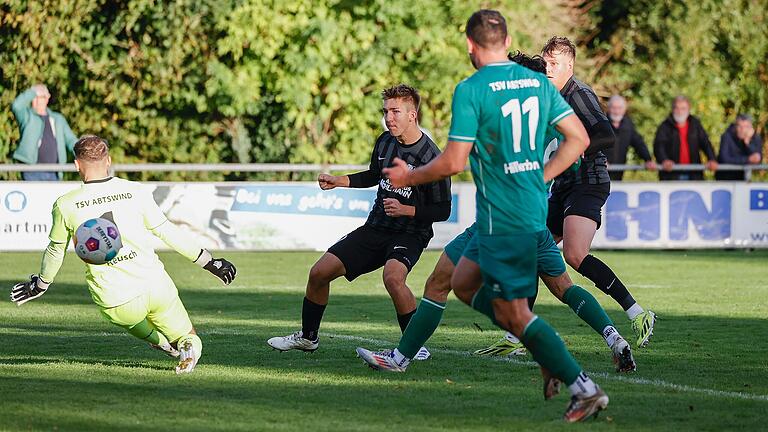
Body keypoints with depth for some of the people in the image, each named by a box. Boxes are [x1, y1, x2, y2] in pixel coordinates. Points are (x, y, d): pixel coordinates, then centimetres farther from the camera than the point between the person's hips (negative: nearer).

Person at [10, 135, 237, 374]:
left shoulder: (64, 205, -1)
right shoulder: (136, 191, 0)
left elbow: (56, 250, 13)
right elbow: (168, 232, 4)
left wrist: (41, 283, 33)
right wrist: (209, 262, 15)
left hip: (117, 305, 1)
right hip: (157, 288, -1)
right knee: (187, 338, 16)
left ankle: (162, 341, 20)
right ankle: (187, 345, -15)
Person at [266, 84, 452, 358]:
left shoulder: (431, 157, -17)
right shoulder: (385, 141, 4)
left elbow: (442, 210, -13)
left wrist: (406, 209, -23)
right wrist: (338, 181, 13)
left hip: (409, 234, -7)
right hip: (375, 229, 7)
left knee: (393, 277, -37)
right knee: (319, 272, 2)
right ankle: (307, 337, 24)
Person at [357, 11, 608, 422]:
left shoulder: (471, 90, -14)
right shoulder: (538, 82, 7)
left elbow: (453, 162, -16)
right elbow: (579, 138, 7)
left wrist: (409, 177, 2)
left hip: (502, 219, -8)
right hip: (534, 210, 8)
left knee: (514, 313, -1)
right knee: (464, 283, 20)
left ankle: (584, 388, -6)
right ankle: (547, 352, 14)